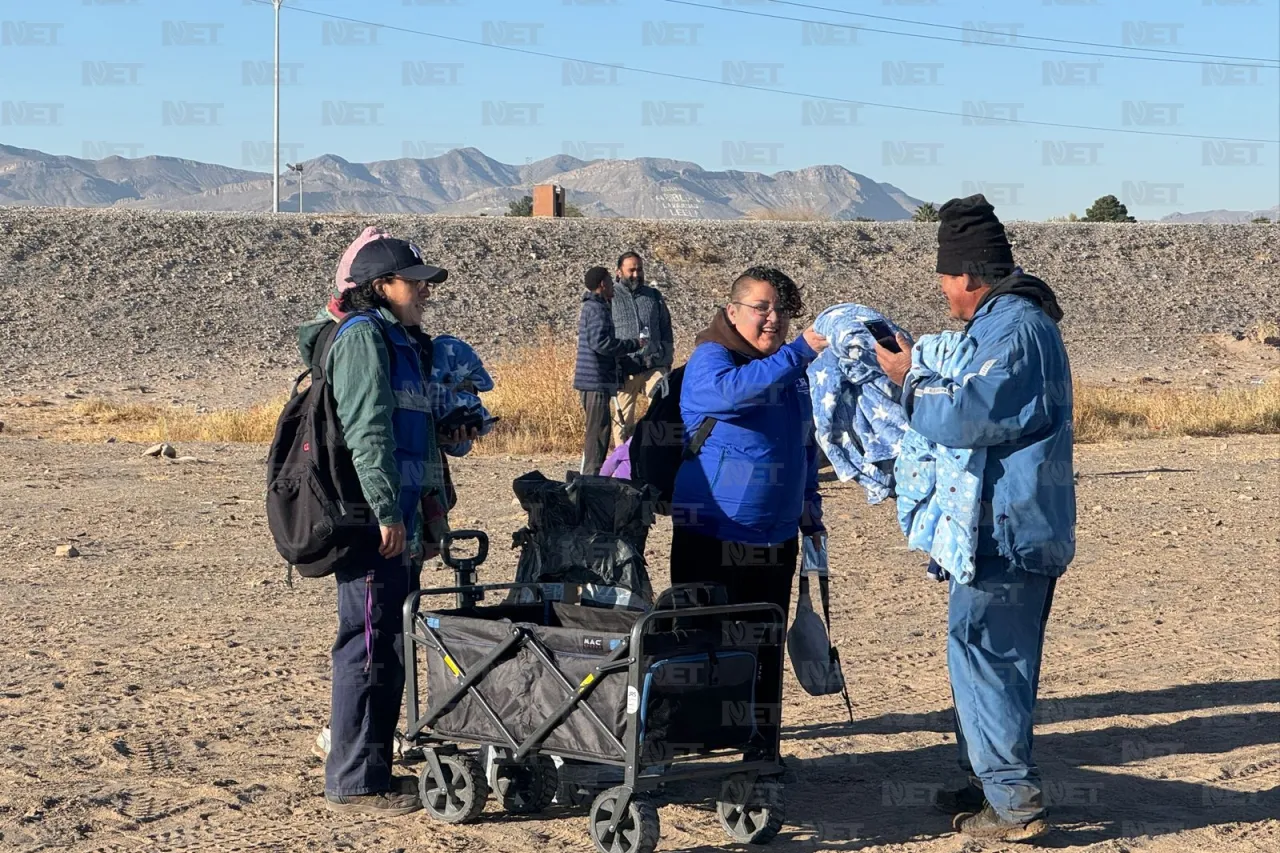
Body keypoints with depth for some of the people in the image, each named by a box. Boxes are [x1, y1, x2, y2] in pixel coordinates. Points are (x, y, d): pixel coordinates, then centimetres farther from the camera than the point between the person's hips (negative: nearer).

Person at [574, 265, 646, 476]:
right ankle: (593, 474, -9)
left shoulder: (591, 306, 19)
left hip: (596, 379, 11)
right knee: (599, 429, -9)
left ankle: (589, 475, 19)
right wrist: (634, 344, -16)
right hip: (596, 380, -11)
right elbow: (601, 342, -23)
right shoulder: (596, 309, -13)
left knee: (597, 429, 15)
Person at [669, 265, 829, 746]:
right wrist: (799, 353, -34)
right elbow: (733, 389, -33)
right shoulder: (710, 359, -9)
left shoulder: (792, 371, 13)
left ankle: (762, 738, 22)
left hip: (776, 537, 7)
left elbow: (806, 445, 25)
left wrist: (810, 509, 21)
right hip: (713, 538, -7)